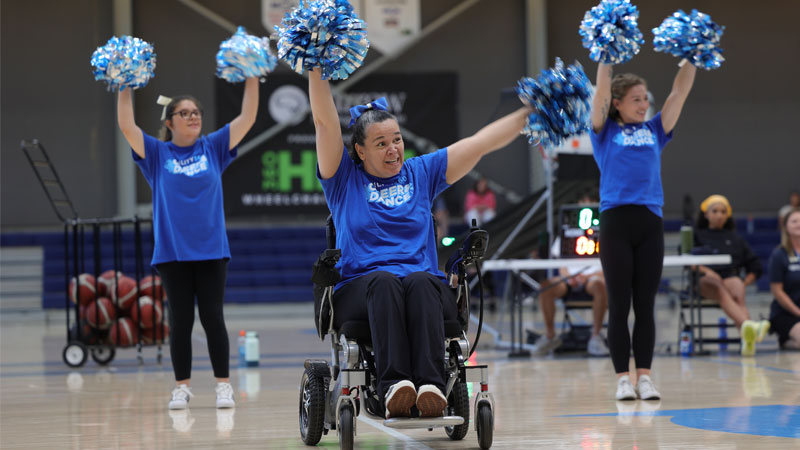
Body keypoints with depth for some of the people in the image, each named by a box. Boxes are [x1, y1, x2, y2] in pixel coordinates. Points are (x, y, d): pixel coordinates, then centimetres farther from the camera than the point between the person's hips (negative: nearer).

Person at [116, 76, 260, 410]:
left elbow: (247, 118, 2)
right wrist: (125, 87, -10)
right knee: (180, 320, 3)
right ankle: (182, 387, 10)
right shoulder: (158, 154, 5)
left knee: (212, 317, -1)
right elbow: (126, 126, -5)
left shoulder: (213, 148, 7)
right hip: (173, 253, 0)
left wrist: (252, 78, -5)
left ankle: (223, 385, 4)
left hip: (211, 250, 0)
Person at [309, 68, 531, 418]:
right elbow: (325, 121, 5)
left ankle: (431, 385, -56)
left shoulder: (421, 173, 19)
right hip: (358, 290, -1)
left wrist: (530, 113, 9)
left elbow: (480, 143, 15)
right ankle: (393, 384, -55)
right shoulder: (344, 178, 14)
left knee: (420, 281, -36)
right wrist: (317, 70, -3)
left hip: (425, 288, 1)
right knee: (383, 280, -37)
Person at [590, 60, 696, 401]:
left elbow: (680, 92, 13)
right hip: (616, 222, -3)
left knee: (645, 306, 3)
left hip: (650, 223, 3)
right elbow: (602, 90, -2)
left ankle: (644, 376, 6)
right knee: (619, 306, 0)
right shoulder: (605, 132, 8)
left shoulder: (654, 131, 16)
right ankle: (623, 378, 3)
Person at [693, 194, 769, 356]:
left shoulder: (735, 238, 28)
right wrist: (705, 270, -15)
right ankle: (747, 325, -66)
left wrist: (744, 283, 2)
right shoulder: (697, 235, 21)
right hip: (705, 281, -2)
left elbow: (755, 266, 22)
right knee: (721, 290, -38)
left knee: (738, 294, -35)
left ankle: (747, 340, -60)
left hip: (731, 277, 2)